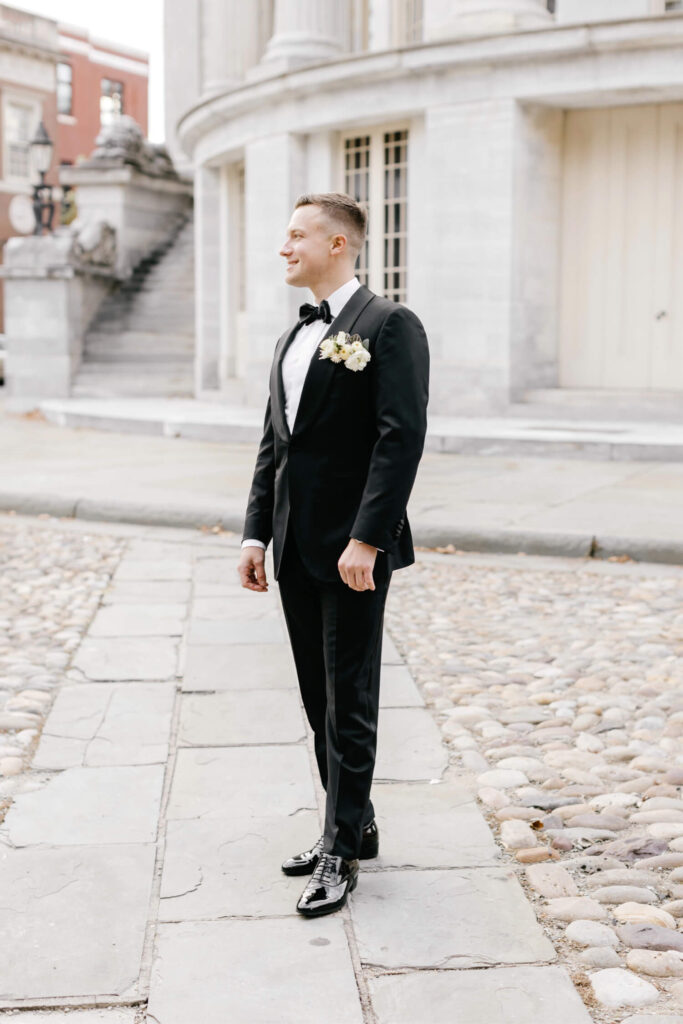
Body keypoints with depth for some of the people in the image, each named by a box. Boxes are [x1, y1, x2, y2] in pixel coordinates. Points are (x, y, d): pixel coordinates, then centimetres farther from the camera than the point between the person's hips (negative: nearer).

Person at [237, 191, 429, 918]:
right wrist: (256, 533, 8)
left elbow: (402, 437, -17)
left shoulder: (389, 325, -8)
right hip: (296, 548, 8)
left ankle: (342, 851, 12)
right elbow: (273, 443, 15)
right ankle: (353, 825, 30)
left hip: (351, 549, -8)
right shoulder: (294, 336, 16)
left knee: (349, 704, 1)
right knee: (319, 700, 15)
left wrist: (365, 540, -22)